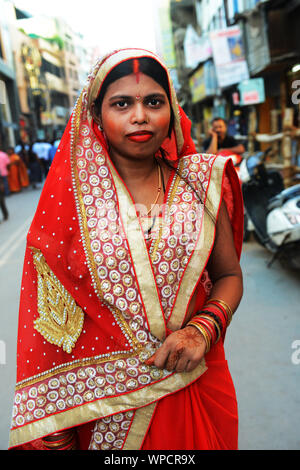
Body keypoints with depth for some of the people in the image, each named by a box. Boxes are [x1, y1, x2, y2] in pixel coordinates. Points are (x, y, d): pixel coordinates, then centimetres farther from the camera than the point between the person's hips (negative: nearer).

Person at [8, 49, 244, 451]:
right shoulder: (68, 197, -9)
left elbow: (229, 275, 4)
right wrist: (56, 437, -6)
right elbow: (51, 320, -7)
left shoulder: (202, 181, -4)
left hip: (198, 384, 2)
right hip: (103, 399, -1)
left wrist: (203, 329, -16)